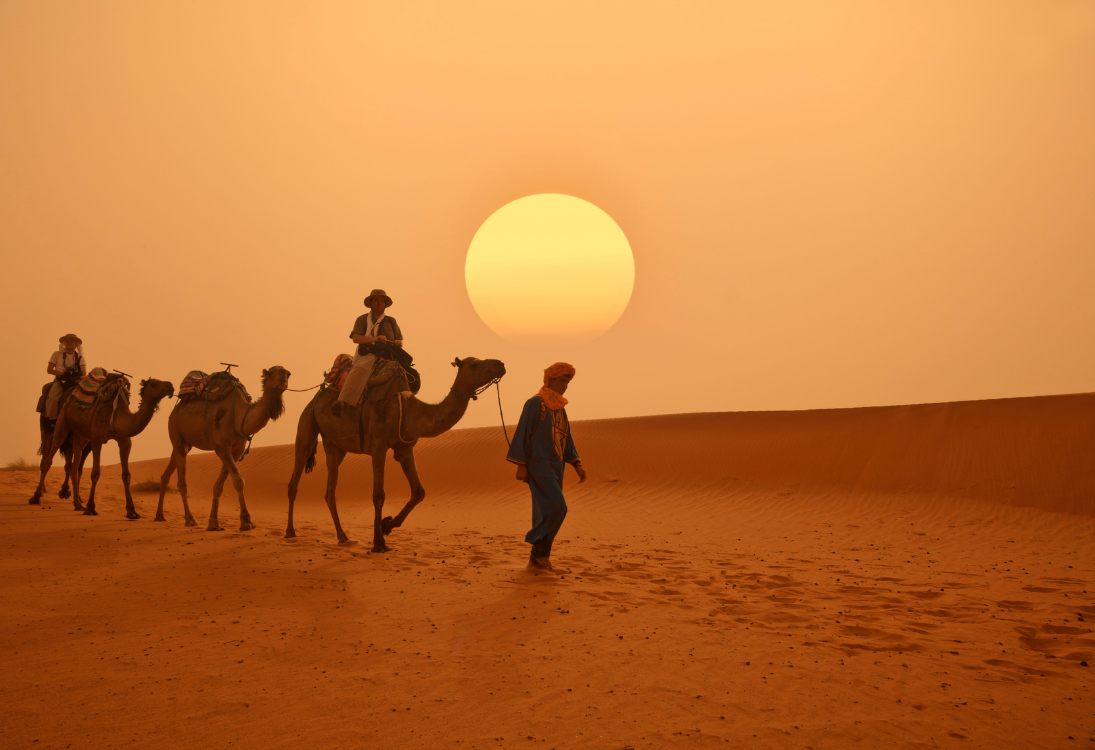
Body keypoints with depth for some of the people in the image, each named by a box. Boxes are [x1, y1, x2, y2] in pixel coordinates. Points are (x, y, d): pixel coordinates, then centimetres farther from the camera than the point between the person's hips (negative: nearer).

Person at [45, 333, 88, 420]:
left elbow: (84, 373, 2)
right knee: (53, 398, -29)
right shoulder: (57, 355, 11)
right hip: (60, 381, -1)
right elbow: (49, 370, 6)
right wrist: (62, 373, -9)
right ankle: (51, 419, -15)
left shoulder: (80, 358, 13)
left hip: (75, 382, 1)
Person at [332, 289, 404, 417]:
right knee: (360, 369, -38)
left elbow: (400, 342, 22)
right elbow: (356, 338, -4)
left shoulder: (391, 321, 22)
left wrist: (394, 342, -3)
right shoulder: (362, 319, 13)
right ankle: (341, 402, -52)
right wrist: (375, 339, -18)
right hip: (366, 355, -3)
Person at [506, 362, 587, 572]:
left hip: (554, 468, 8)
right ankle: (541, 552, -6)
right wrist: (520, 466, -15)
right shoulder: (534, 403, -9)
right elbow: (522, 433, -11)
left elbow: (566, 440, 18)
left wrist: (577, 464, 7)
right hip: (538, 465, -8)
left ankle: (536, 558, 14)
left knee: (546, 513, 7)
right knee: (556, 508, -18)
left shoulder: (559, 408, 16)